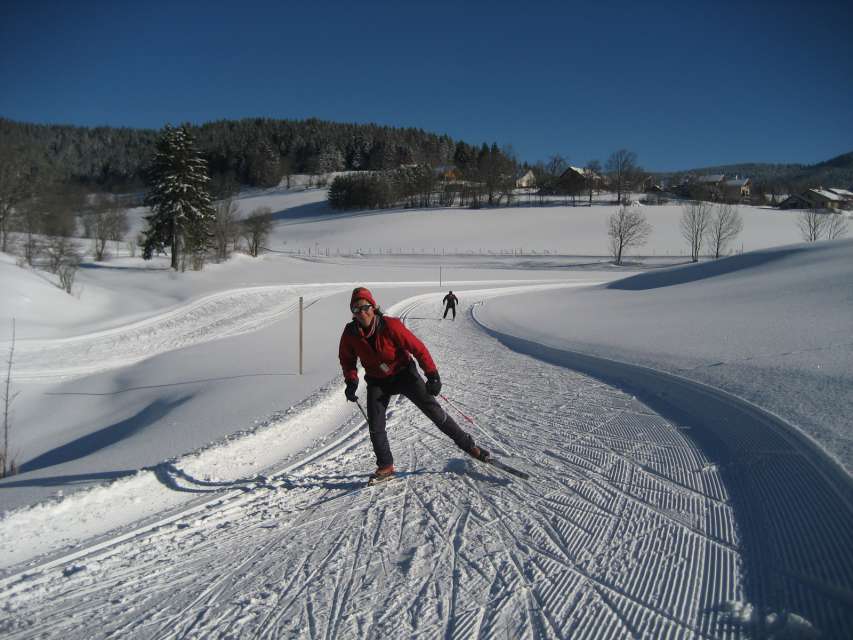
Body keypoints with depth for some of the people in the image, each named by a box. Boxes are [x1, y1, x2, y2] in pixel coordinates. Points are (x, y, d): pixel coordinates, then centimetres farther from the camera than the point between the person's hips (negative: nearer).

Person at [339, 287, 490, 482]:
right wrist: (351, 381, -9)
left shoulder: (390, 325, -26)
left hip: (404, 374, -3)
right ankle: (385, 466, 15)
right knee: (375, 427, -4)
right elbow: (347, 359, 5)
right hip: (377, 382, 3)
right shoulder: (350, 334, -15)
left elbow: (417, 348, -20)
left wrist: (432, 375, -22)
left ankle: (467, 444, 10)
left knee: (433, 409, -4)